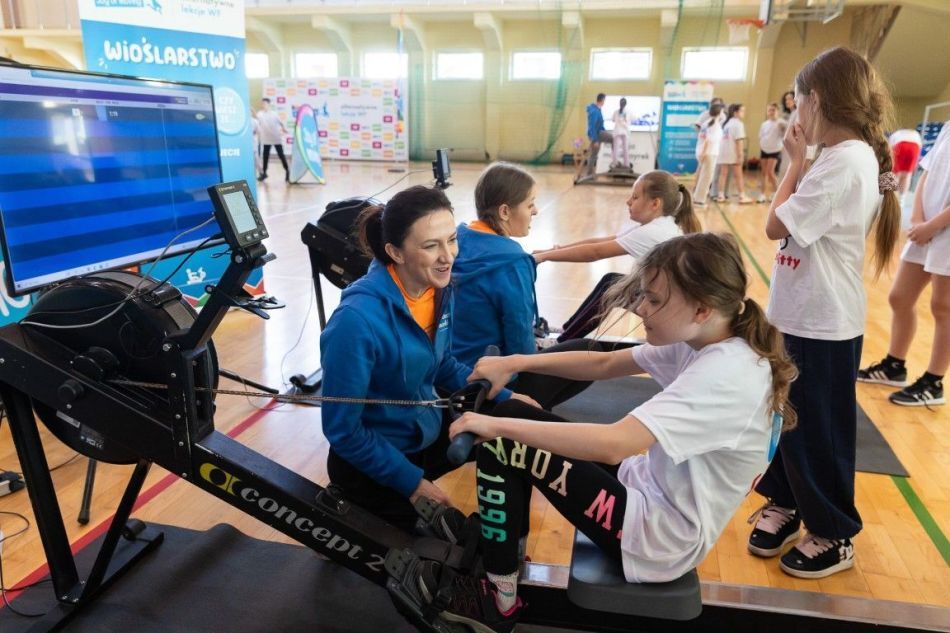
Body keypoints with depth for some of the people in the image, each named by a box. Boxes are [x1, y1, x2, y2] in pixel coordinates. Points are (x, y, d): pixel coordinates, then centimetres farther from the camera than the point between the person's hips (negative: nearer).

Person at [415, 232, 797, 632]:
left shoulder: (726, 374, -30)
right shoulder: (700, 343, -3)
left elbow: (613, 444, -39)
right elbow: (605, 365, 5)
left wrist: (496, 425, -32)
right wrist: (516, 363, -5)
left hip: (659, 535, -9)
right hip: (652, 486, 9)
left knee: (501, 443, -12)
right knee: (516, 422, 6)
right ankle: (495, 534, 21)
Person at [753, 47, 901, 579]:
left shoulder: (843, 162, -22)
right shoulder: (851, 157, 8)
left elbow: (777, 226, -20)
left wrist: (796, 162, -12)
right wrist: (802, 162, 3)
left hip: (822, 324, -9)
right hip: (803, 315, 9)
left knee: (818, 431, 6)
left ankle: (835, 535, 26)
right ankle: (786, 502, 38)